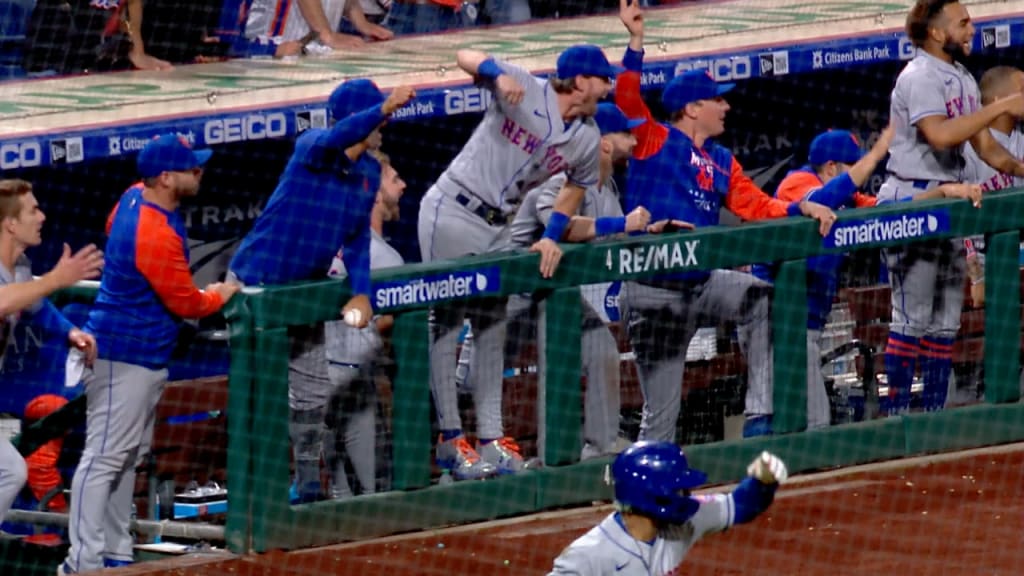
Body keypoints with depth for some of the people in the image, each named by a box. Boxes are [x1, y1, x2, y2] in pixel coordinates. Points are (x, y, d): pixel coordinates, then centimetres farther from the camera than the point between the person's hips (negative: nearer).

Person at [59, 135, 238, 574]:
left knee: (129, 457, 15)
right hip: (126, 357, -10)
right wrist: (220, 295, 5)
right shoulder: (157, 237, -27)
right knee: (105, 457, -10)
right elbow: (186, 304, -18)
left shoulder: (134, 198, 2)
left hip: (145, 356, 10)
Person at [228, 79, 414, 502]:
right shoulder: (312, 149, -19)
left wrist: (361, 292, -7)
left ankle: (307, 482, 29)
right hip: (256, 283, -8)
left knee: (313, 391, 15)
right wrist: (384, 108, -57)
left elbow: (358, 237, 8)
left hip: (305, 289, 8)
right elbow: (334, 140, -43)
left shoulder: (369, 172, 4)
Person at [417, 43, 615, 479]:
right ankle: (450, 439, -4)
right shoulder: (526, 91, -16)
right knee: (446, 323, -4)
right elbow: (466, 58, -21)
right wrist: (499, 76, -42)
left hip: (496, 227, 7)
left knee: (492, 328, 8)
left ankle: (489, 436, 13)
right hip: (450, 213, -7)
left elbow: (575, 188, 17)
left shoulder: (587, 139, 2)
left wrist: (551, 237, 3)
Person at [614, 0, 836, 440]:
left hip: (703, 283, 6)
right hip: (654, 293, -6)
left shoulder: (722, 163, 14)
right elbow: (627, 100, -18)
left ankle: (760, 417, -15)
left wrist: (802, 208, -9)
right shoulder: (654, 141, -4)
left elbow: (756, 206, 8)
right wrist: (636, 42, -28)